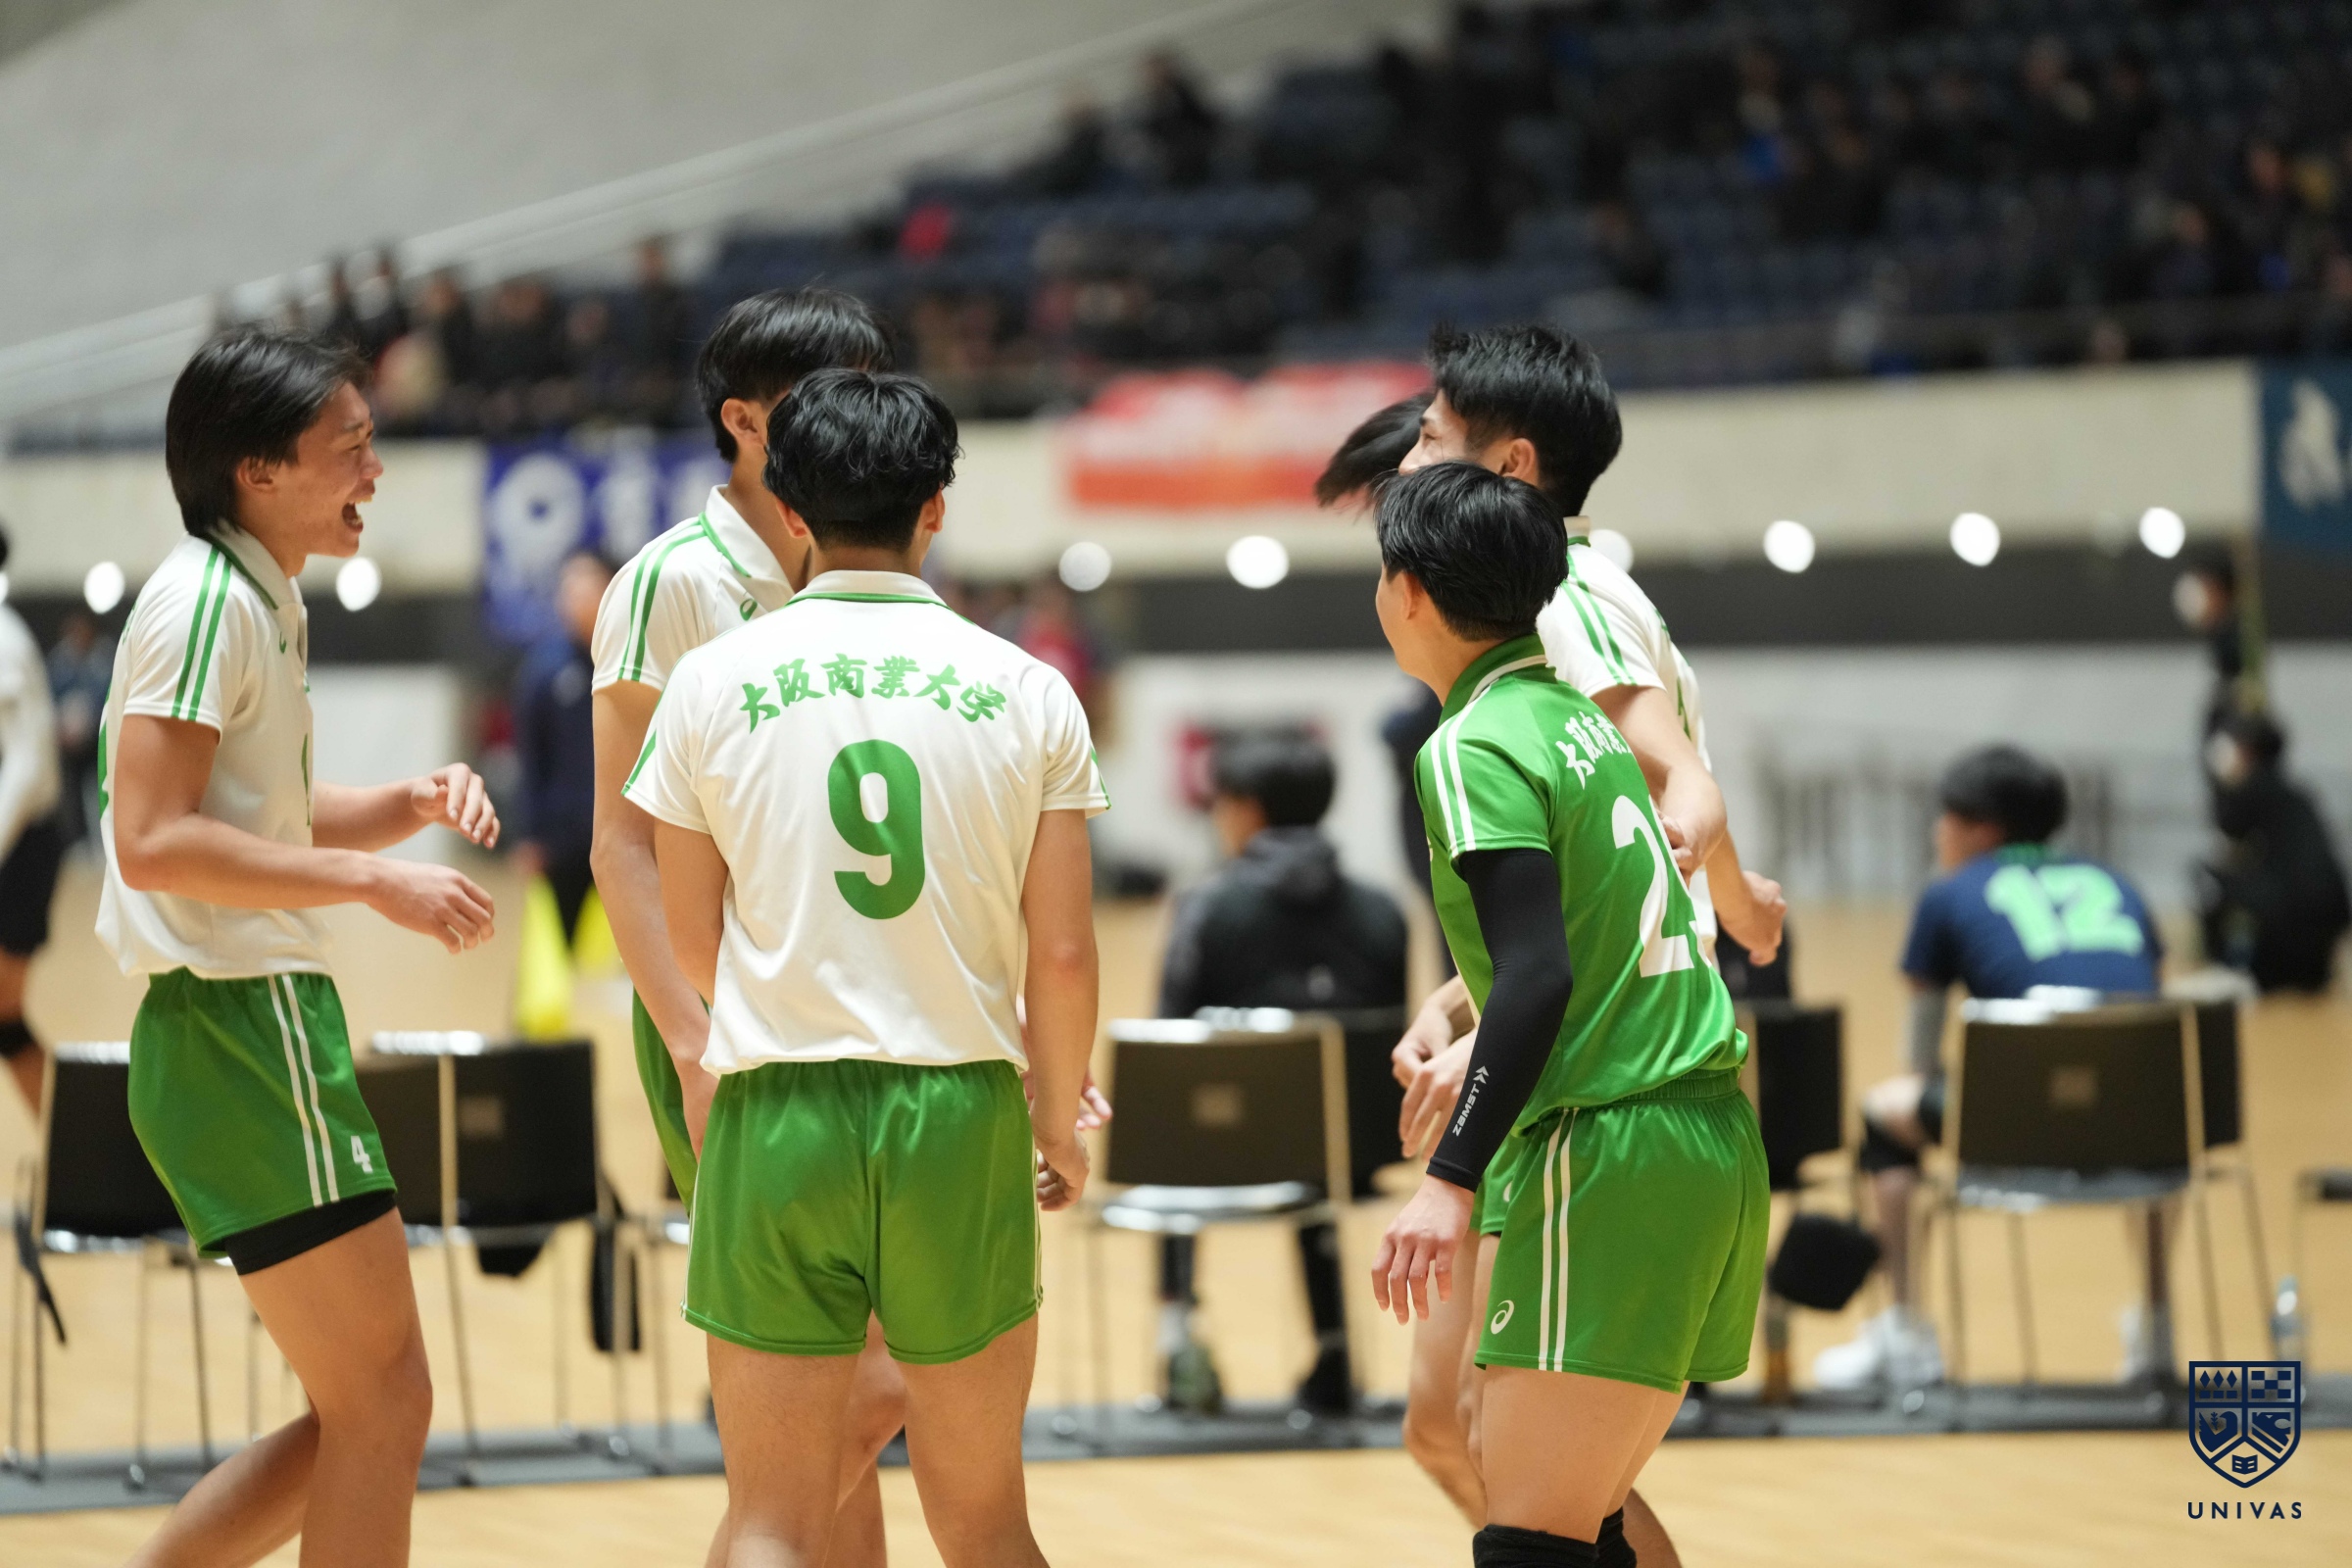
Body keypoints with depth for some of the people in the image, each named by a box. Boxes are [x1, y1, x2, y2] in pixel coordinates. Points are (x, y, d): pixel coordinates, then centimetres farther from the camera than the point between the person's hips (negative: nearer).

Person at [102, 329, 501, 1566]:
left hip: (258, 1031, 10)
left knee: (359, 1413, 13)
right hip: (241, 1032, -10)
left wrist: (409, 803, 10)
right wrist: (372, 879, -20)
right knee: (381, 1404, -6)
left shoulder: (263, 602, 17)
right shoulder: (205, 598, -13)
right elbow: (153, 841, -22)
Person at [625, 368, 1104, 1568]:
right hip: (963, 1111, 1)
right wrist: (1060, 1125, 16)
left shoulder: (713, 682, 0)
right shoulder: (1027, 693, 1)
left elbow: (691, 942, 6)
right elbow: (1063, 952, 0)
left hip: (778, 1114, -1)